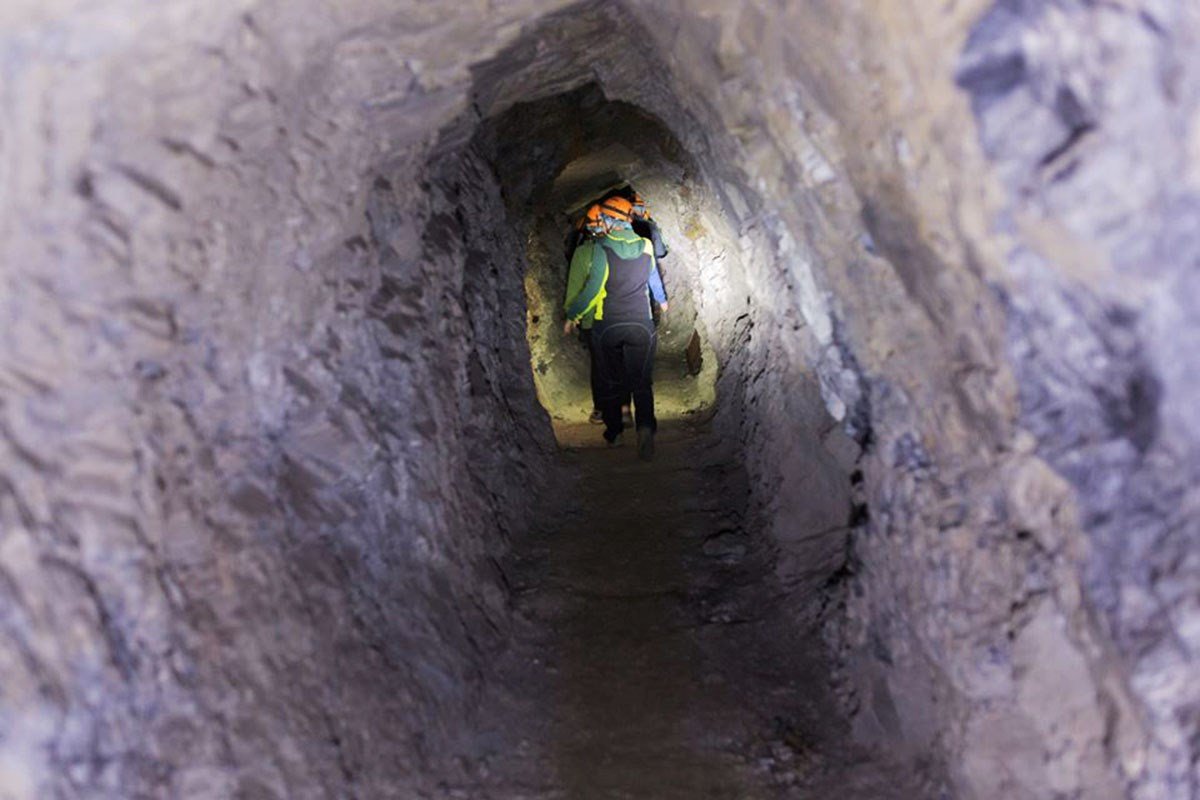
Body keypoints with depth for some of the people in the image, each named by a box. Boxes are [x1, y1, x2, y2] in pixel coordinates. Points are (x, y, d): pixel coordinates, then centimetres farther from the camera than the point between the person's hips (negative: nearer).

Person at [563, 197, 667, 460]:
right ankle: (646, 426, -22)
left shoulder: (601, 249, -11)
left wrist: (572, 315, -1)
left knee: (609, 379, 13)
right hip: (641, 323, 2)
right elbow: (653, 278, 20)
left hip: (606, 326, -2)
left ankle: (614, 432, 18)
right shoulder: (646, 246, 3)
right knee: (641, 380, 1)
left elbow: (592, 290, -14)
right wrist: (662, 300, 40)